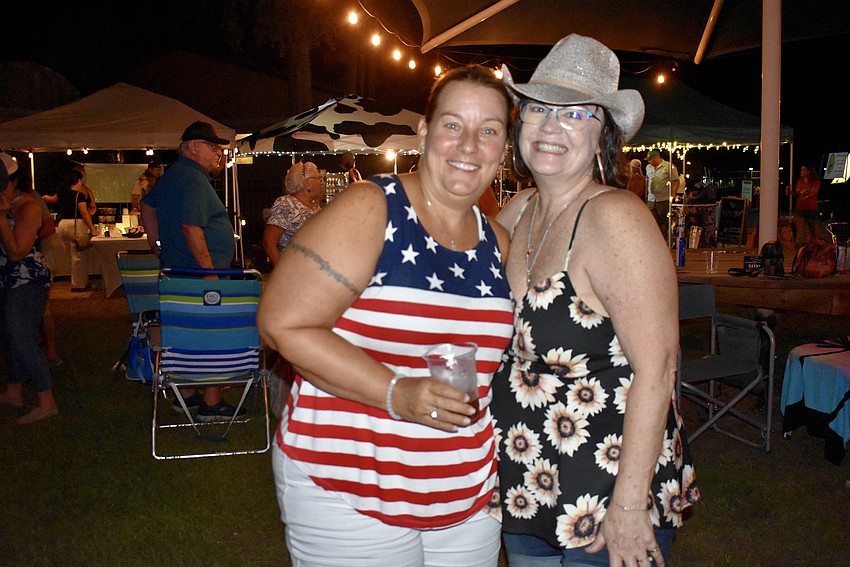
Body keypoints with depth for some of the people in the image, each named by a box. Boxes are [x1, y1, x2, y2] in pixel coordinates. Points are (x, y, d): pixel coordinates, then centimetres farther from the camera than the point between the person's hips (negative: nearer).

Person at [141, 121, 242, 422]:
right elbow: (191, 228, -26)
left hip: (176, 269, 11)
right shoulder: (195, 180, -17)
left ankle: (187, 395, 27)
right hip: (199, 272, -11)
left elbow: (148, 205, 28)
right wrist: (211, 273, -24)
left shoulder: (172, 174, 16)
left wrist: (159, 248, 28)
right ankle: (212, 403, 3)